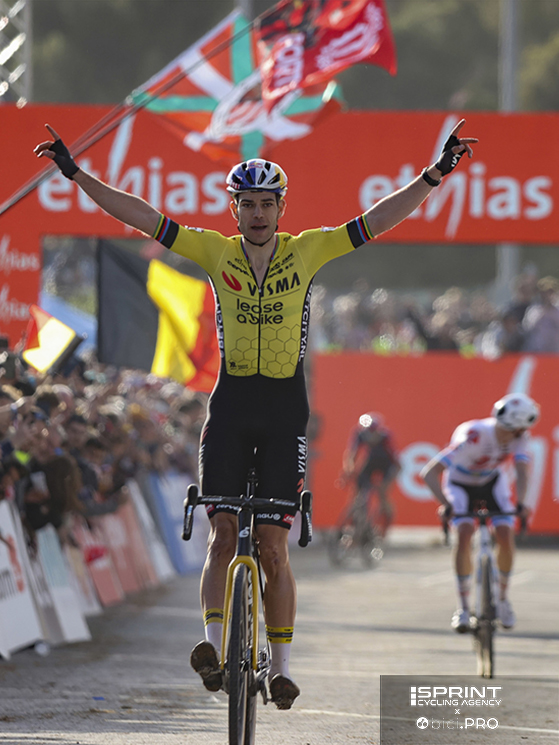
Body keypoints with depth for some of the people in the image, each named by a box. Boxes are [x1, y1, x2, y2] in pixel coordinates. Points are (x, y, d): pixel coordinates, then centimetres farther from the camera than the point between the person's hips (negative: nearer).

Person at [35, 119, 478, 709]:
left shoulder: (306, 251, -2)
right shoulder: (216, 252, 0)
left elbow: (378, 220, -7)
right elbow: (143, 217, -4)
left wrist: (434, 175, -16)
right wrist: (77, 174, -9)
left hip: (285, 408, -1)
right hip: (230, 402, 1)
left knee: (272, 545, -2)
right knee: (224, 532, -9)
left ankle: (281, 665, 6)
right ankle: (214, 642, -12)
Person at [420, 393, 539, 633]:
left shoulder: (519, 436, -26)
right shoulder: (473, 437, -40)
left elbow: (521, 471, -30)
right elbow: (430, 473, -42)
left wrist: (520, 502, -50)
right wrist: (446, 504, -56)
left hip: (493, 482, 3)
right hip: (460, 484, -3)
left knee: (505, 535, -16)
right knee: (464, 534, -26)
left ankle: (502, 598, 7)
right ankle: (463, 607, -19)